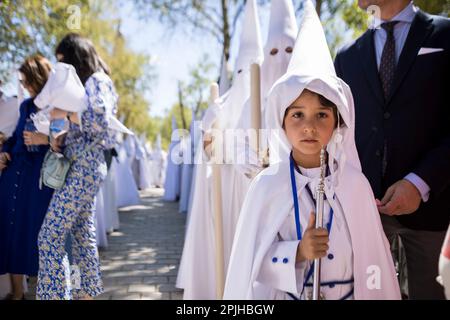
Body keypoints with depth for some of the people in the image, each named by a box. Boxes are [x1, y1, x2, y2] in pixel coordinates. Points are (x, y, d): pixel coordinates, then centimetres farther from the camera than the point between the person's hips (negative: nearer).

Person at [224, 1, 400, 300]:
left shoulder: (355, 182, -11)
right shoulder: (267, 185, -15)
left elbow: (372, 256, -4)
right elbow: (254, 262, -13)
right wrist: (298, 252, -27)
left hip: (349, 293, 2)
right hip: (286, 293, -2)